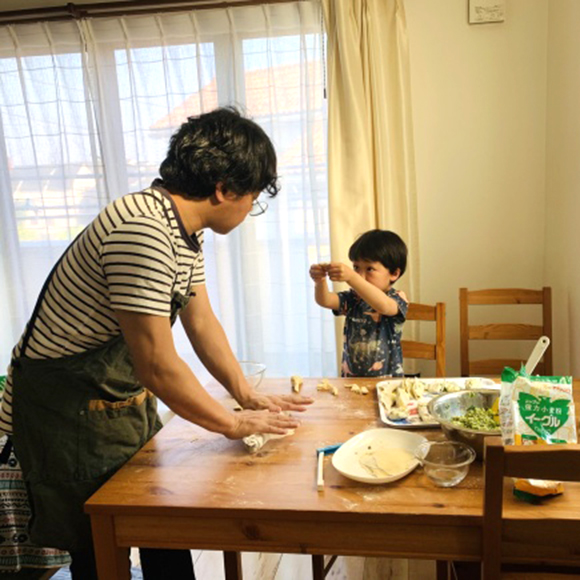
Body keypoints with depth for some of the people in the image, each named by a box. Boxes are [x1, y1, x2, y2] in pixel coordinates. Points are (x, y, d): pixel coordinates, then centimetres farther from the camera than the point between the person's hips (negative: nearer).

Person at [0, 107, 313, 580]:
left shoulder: (187, 229, 1)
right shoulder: (143, 229, -31)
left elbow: (201, 321, 7)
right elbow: (157, 366, -30)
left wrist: (247, 395, 2)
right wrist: (234, 424, -17)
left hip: (127, 397, 9)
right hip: (68, 408, -9)